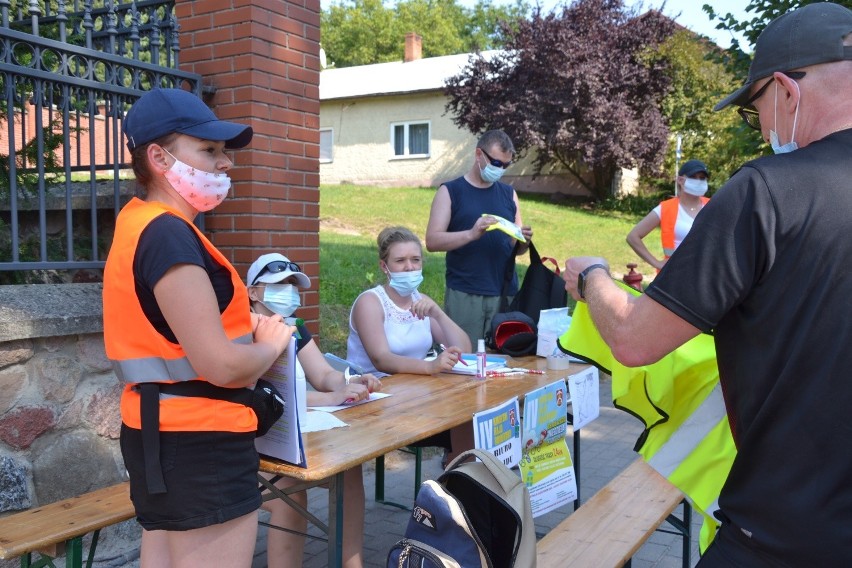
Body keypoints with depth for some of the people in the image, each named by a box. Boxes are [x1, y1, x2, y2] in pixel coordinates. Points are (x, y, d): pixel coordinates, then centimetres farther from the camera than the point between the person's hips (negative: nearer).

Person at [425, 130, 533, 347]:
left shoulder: (509, 194, 14)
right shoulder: (450, 191, 2)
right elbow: (432, 241, -8)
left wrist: (524, 241, -5)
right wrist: (472, 234, -22)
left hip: (506, 294, 3)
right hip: (464, 296, -3)